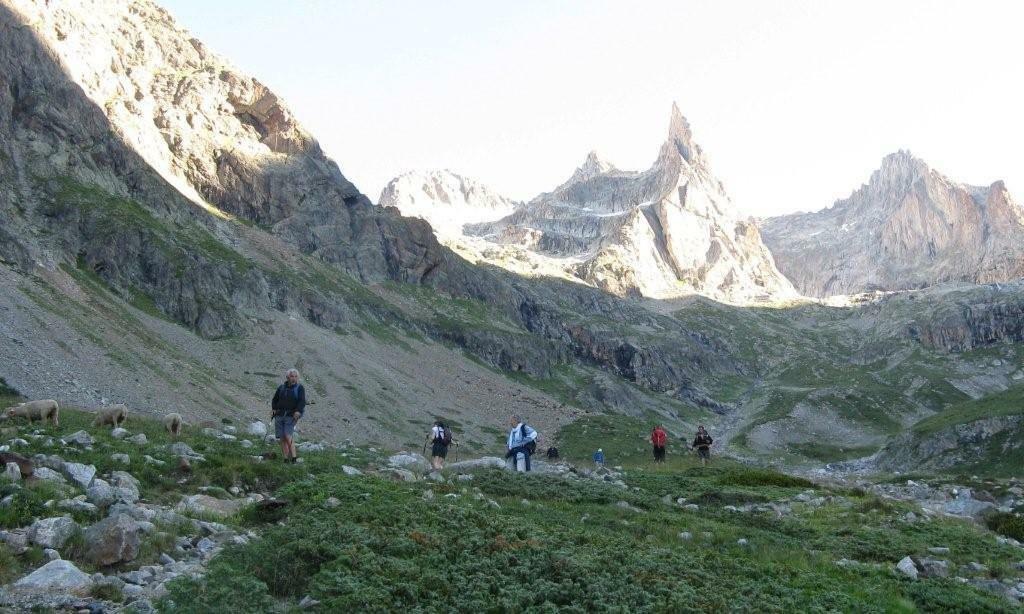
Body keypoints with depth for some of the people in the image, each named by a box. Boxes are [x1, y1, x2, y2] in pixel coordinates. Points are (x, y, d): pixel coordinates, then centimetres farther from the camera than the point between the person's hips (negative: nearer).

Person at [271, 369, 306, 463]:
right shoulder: (281, 387, 13)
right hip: (279, 415, 4)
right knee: (282, 438, 1)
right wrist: (273, 409, 3)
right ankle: (286, 459, 5)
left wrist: (298, 411, -22)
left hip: (291, 416, -4)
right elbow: (275, 399, 21)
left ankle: (294, 457, -16)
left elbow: (302, 401, -7)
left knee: (288, 436, -18)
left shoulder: (299, 388, 3)